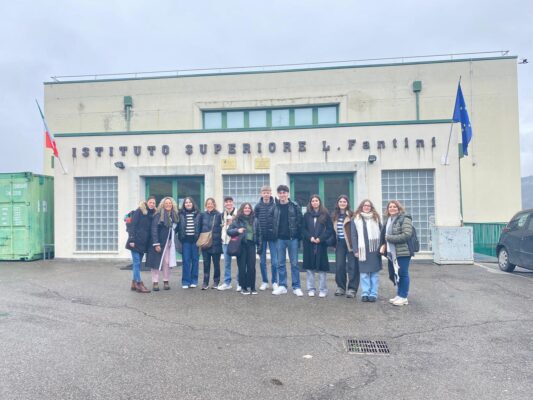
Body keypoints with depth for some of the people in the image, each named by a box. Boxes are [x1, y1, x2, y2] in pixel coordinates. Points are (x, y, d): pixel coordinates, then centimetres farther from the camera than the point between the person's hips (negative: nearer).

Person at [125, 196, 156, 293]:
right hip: (136, 241, -6)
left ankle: (134, 283, 18)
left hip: (144, 242, 6)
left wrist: (152, 243, 6)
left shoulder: (153, 213, 10)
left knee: (138, 262, 11)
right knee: (137, 262, -4)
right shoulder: (139, 211, -6)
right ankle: (138, 283, -3)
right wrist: (131, 239, -16)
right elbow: (133, 225, -10)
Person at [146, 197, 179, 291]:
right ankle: (155, 282, 7)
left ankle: (166, 281, 17)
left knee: (167, 262, 6)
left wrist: (173, 239, 3)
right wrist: (156, 243, -19)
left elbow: (176, 228, 14)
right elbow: (154, 229, -14)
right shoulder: (158, 215, -10)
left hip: (169, 242, 5)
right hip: (159, 242, -5)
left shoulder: (175, 215, 7)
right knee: (157, 261, 0)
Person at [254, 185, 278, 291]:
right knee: (262, 261, 8)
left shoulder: (275, 205, -2)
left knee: (274, 261, 1)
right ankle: (265, 282, 21)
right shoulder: (258, 206, 2)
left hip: (273, 236, -2)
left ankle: (274, 282, 15)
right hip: (261, 237, 2)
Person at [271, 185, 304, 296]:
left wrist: (299, 237, -7)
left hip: (292, 238, -2)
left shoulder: (295, 207, -1)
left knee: (294, 263, 3)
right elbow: (272, 223, 8)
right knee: (280, 263, 7)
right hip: (280, 239, 2)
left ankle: (296, 287, 11)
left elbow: (300, 222, -3)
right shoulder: (275, 208, 5)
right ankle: (282, 286, 17)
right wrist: (274, 236, 0)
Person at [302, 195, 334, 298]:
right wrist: (310, 237, -11)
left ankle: (323, 290, 10)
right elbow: (303, 229, 6)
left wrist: (320, 238, -11)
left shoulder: (325, 215, 3)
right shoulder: (306, 215, 9)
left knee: (322, 267, 0)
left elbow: (330, 229, 0)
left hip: (321, 244, -2)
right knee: (310, 267, 4)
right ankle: (311, 289, 14)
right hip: (309, 244, 2)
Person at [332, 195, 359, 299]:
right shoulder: (335, 215, 10)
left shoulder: (351, 215, -7)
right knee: (339, 266, 8)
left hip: (350, 243, -5)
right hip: (339, 243, 5)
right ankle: (341, 287, 22)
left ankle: (352, 289, 8)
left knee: (352, 266, 0)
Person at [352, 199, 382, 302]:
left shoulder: (376, 219, 8)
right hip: (362, 250, -1)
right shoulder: (356, 219, 5)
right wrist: (355, 250, -4)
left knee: (374, 273, 3)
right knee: (364, 273, 3)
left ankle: (373, 294, 10)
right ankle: (365, 293, 11)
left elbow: (381, 233, 7)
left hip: (374, 249, 1)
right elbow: (354, 236, 2)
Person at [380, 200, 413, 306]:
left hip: (403, 252, -9)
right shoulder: (387, 220, 16)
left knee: (402, 274, -1)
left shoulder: (405, 218, -9)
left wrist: (389, 238, -16)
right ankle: (400, 295, 27)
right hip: (391, 252, 9)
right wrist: (384, 244, 3)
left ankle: (403, 297, 9)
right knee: (393, 274, 13)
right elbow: (384, 234, 23)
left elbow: (406, 235, -20)